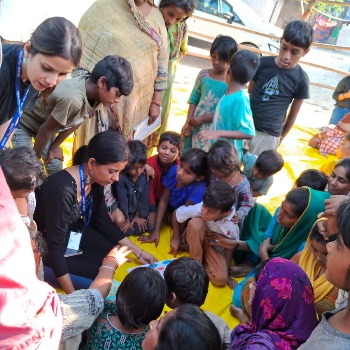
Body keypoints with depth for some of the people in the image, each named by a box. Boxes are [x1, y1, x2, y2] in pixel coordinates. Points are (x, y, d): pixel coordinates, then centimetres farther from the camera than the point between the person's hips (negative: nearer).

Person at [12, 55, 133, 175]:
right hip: (23, 124, -7)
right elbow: (45, 130, -28)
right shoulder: (72, 99, -43)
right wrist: (35, 158, -13)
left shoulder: (94, 93, -18)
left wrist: (55, 145, 5)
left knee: (57, 170, 8)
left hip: (43, 126, 8)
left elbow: (74, 123, 0)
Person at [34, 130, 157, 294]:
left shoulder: (95, 182, -10)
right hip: (45, 247, -8)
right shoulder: (62, 189, -35)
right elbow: (55, 247, -32)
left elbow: (103, 222, 3)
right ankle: (44, 271, -2)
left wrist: (138, 252, 3)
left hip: (70, 233, 8)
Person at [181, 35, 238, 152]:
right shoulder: (203, 75, 0)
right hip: (194, 126, 4)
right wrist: (188, 122, -3)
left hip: (213, 131, -4)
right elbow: (193, 100, 6)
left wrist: (202, 118, -15)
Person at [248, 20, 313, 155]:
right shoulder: (263, 63, -6)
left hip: (268, 135, -2)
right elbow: (248, 93, 6)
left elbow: (293, 113, 2)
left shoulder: (301, 79, -8)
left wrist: (281, 137, 9)